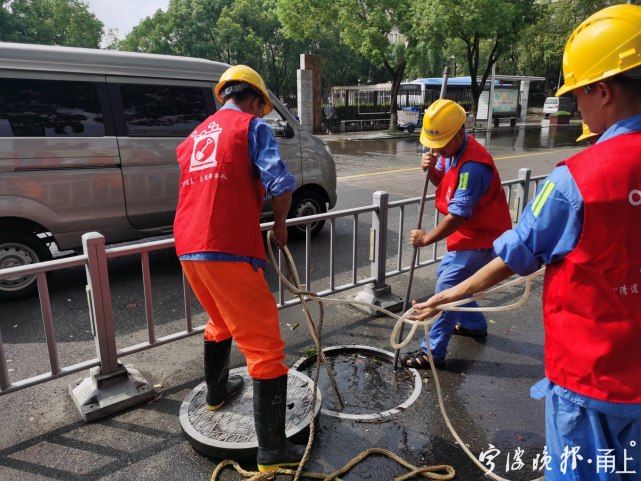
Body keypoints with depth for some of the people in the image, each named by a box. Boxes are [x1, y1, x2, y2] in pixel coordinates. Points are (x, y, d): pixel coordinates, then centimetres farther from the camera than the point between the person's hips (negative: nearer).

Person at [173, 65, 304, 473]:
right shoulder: (252, 125, 2)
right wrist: (280, 222, 5)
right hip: (228, 250, -8)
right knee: (265, 347, -1)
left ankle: (217, 393, 51)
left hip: (188, 248, 8)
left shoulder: (195, 138, 23)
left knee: (220, 320, 32)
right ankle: (273, 452, 5)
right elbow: (281, 183, -13)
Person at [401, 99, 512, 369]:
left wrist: (426, 239, -18)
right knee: (446, 274, 22)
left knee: (447, 288, -11)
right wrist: (431, 169, -11)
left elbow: (458, 215, -29)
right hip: (466, 234, 10)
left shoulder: (473, 166, -31)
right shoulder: (451, 150, -1)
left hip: (482, 238, -10)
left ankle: (433, 352, -1)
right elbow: (441, 182, 13)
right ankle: (474, 325, 41)